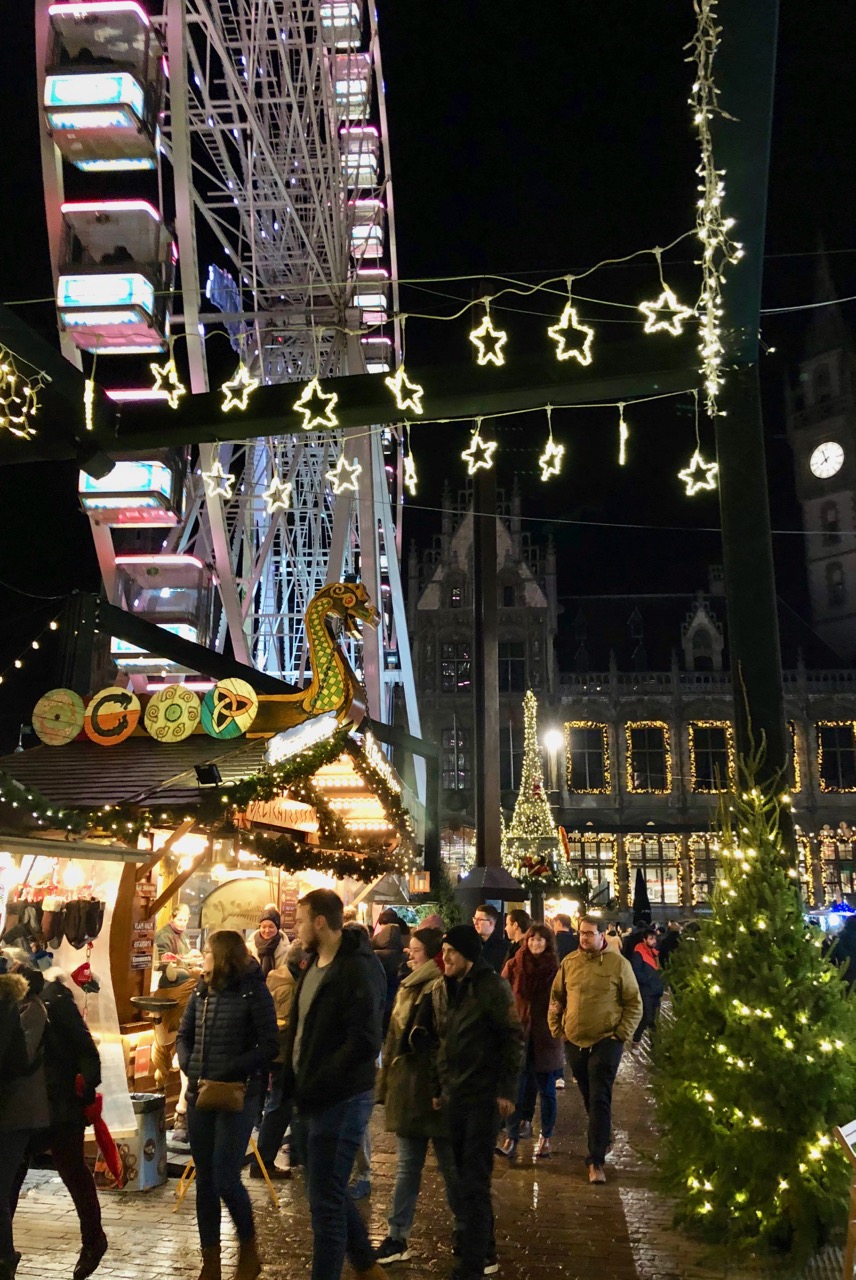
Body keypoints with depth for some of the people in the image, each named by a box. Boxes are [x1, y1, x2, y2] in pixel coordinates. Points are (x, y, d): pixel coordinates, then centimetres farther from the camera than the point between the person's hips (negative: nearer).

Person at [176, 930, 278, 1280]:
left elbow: (269, 1047, -13)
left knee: (225, 1179, -6)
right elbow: (183, 1036, 14)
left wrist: (224, 1075, -17)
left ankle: (249, 1251, 19)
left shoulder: (254, 993, -10)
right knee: (204, 1180, 11)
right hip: (199, 1095, 5)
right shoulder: (201, 991, 6)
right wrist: (191, 1071, -4)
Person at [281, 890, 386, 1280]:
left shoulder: (356, 971, -19)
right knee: (327, 1191, 21)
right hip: (312, 1098, 9)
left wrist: (314, 1084, -20)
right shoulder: (314, 964, 8)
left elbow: (364, 1044, -25)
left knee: (325, 1202, 0)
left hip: (340, 1101, -9)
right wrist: (293, 1079, 5)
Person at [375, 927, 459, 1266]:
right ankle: (397, 1239, 21)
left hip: (438, 1091, -7)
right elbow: (394, 1038, 14)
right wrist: (387, 1083, 14)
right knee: (406, 1168, 13)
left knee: (451, 1166, 7)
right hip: (407, 1087, 7)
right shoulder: (408, 988, 10)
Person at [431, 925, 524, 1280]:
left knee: (474, 1181, -4)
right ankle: (483, 1250, 30)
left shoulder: (492, 987, -11)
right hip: (454, 1095, 6)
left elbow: (513, 1038, -10)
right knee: (465, 1175, 14)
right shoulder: (441, 990, 7)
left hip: (484, 1096, -6)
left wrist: (507, 1090, -13)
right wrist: (439, 1087, 14)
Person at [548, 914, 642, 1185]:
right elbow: (556, 998, 13)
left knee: (599, 1101, -5)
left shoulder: (618, 963, -7)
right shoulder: (569, 962, 3)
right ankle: (602, 1139, 36)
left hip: (605, 1042, -4)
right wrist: (556, 1028, 6)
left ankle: (596, 1161, -1)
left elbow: (634, 1003, -2)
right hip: (574, 1041, 4)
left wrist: (622, 1034, -8)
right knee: (588, 1098, 16)